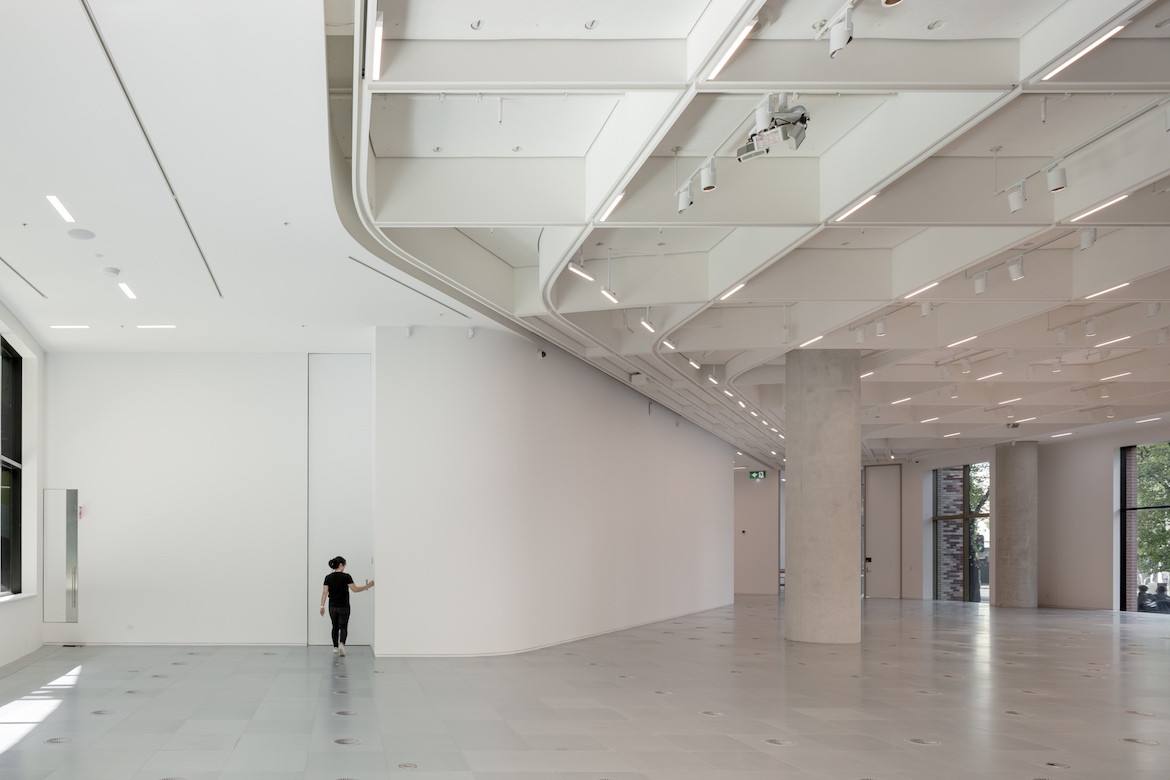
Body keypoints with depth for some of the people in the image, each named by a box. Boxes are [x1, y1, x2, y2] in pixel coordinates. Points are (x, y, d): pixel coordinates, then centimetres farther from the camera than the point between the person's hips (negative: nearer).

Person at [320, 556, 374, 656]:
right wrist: (367, 586, -5)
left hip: (332, 606, 4)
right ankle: (341, 644, -24)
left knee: (335, 627, 19)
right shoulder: (346, 577, -12)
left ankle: (335, 647, 23)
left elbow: (325, 592, -4)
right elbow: (355, 589, -15)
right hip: (344, 606, -3)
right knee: (343, 627, 1)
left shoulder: (328, 577, 0)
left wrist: (322, 606, -3)